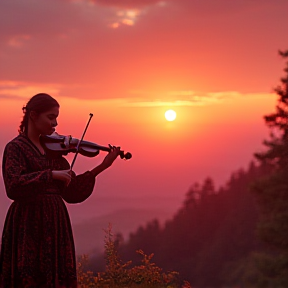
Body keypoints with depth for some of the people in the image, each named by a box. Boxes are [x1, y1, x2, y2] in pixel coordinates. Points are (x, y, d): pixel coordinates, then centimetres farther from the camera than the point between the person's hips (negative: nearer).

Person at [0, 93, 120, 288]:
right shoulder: (16, 147, -4)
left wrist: (101, 167, 2)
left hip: (56, 222, 6)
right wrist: (51, 174, -25)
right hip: (29, 223, -6)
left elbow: (71, 191, 9)